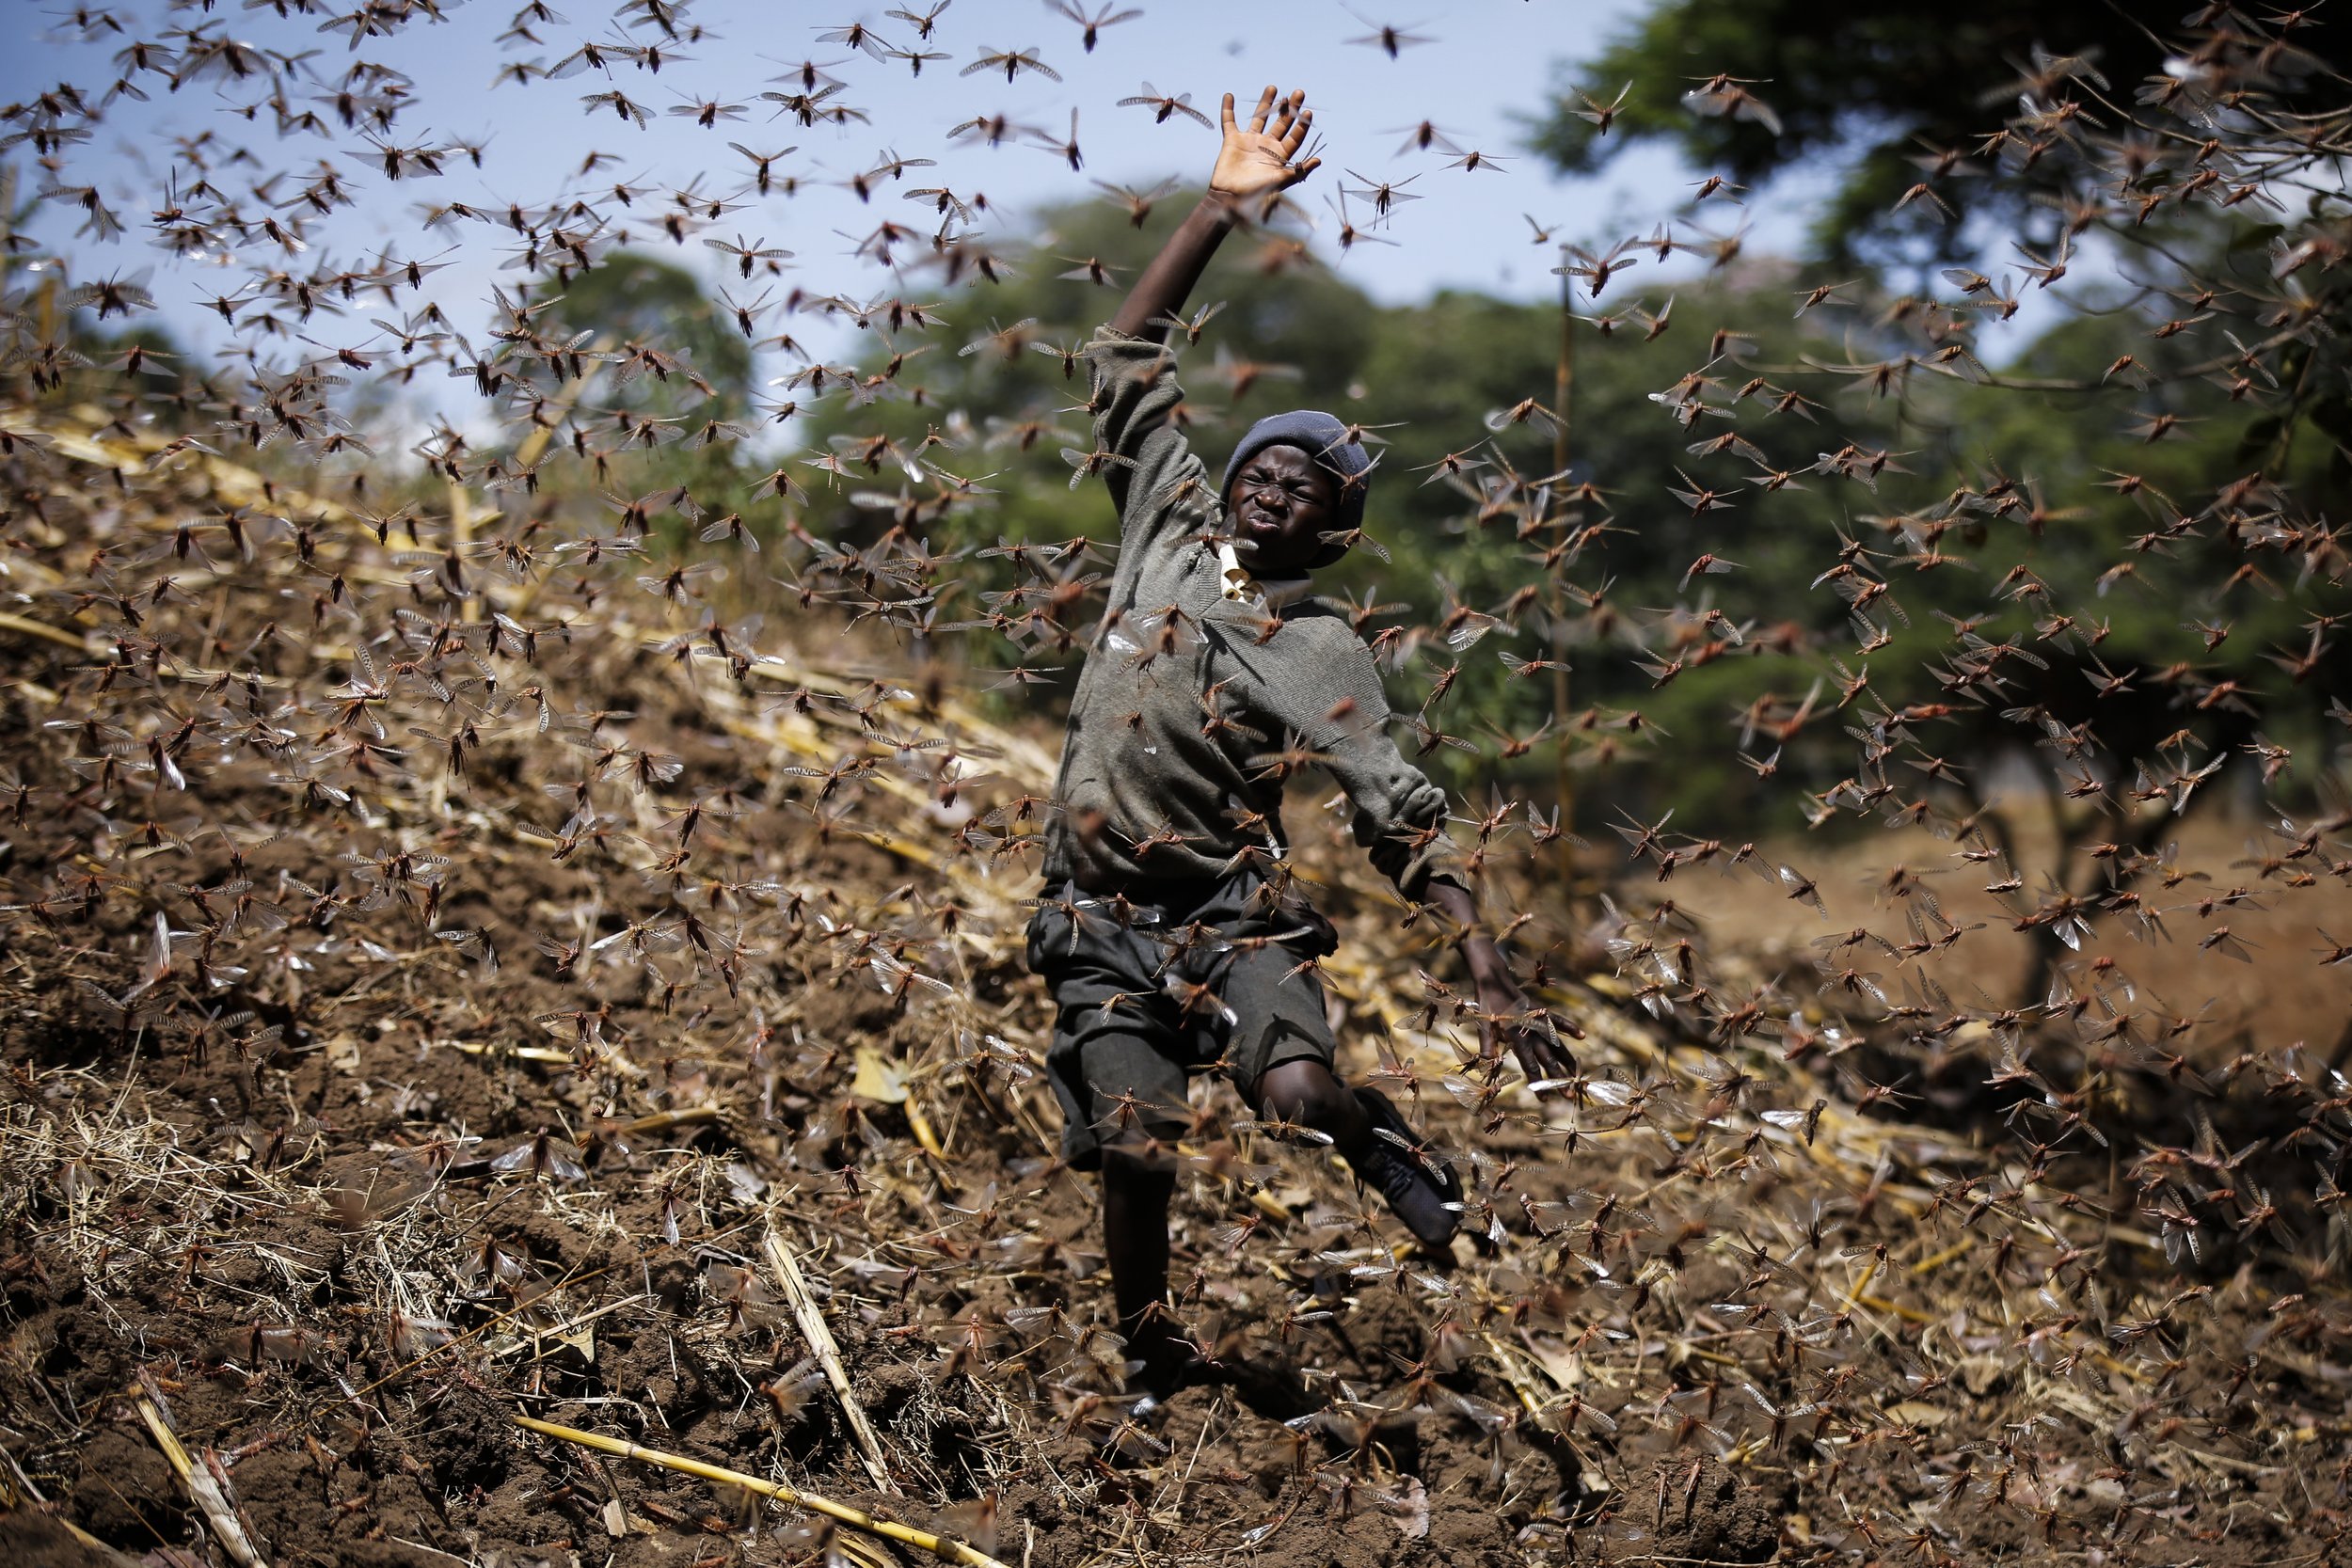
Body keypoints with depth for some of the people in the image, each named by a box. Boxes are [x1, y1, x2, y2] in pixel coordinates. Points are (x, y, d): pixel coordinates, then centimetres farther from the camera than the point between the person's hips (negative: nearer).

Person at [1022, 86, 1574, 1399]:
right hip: (1104, 917, 2)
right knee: (1136, 1150, -12)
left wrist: (1488, 967, -18)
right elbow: (1130, 361, 9)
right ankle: (1152, 1351, 13)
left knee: (1300, 1091, -27)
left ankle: (1395, 1154, 9)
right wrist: (1221, 209, 3)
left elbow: (1405, 819, -7)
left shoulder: (1322, 652, -2)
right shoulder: (1171, 525, 7)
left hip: (1233, 915, -2)